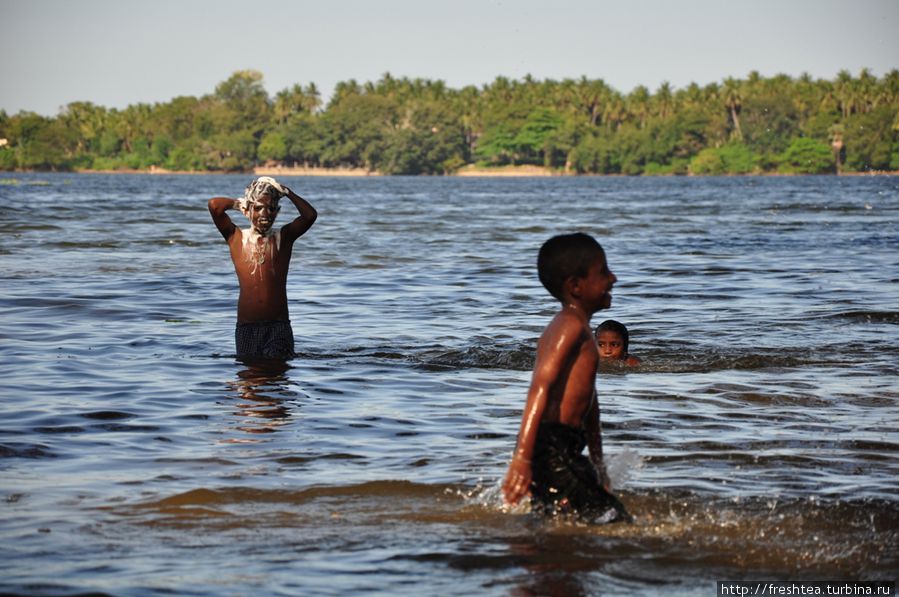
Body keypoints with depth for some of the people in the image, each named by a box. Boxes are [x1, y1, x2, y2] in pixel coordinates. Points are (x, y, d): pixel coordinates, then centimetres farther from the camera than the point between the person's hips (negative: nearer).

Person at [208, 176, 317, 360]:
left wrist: (287, 192, 1)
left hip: (278, 325, -1)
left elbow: (310, 215, -9)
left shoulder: (283, 238, 7)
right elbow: (214, 205, -7)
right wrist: (239, 203, 10)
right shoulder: (237, 238, 6)